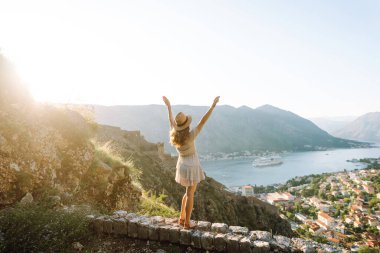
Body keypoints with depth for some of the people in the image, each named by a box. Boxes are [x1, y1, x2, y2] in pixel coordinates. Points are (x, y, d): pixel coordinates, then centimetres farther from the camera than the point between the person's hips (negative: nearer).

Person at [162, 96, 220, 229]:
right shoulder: (190, 136, -23)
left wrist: (168, 105, 20)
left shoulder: (174, 135, -7)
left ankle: (182, 218, 28)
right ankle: (187, 223, 16)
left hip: (182, 165, 7)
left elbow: (171, 120, 8)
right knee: (190, 194, 5)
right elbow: (203, 122, -25)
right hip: (191, 167, -7)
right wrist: (213, 106, -23)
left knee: (190, 192, 22)